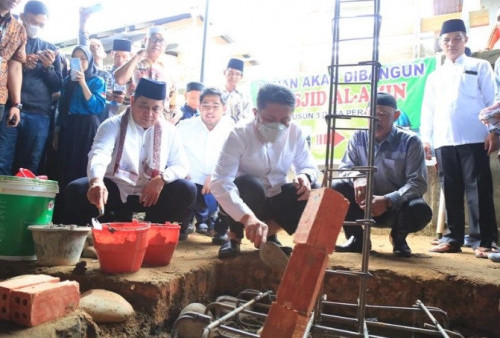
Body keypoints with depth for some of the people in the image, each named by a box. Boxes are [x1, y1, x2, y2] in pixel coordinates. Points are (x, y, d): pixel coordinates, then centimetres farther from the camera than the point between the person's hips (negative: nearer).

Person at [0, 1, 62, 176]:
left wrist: (48, 67, -4)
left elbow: (57, 86, 14)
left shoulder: (50, 49, 19)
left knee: (30, 168, -2)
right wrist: (20, 65, -7)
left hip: (39, 115, 1)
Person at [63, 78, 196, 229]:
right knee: (75, 190, -27)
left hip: (151, 194, 2)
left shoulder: (169, 131, 3)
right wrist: (96, 181, -48)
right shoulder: (113, 125, -6)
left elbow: (181, 165, 4)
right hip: (114, 190, -2)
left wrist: (162, 178, -19)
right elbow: (99, 154, -25)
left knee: (187, 190, -21)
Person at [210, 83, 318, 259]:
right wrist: (247, 217, -51)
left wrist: (305, 176, -25)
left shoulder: (295, 132, -12)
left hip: (275, 200, 4)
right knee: (251, 185, -36)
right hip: (241, 204, -4)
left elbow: (308, 166, 2)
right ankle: (234, 236, -7)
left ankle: (270, 231, 2)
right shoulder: (240, 134, -25)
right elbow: (219, 182, -36)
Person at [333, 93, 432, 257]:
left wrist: (387, 201, -35)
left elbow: (418, 183, -19)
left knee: (420, 210, -34)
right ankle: (357, 238, 0)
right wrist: (357, 177, -31)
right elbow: (345, 168, -4)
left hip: (396, 206, -1)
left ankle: (398, 238, 4)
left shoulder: (410, 141, -13)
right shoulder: (358, 137, -4)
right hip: (366, 202, 2)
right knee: (336, 188, -24)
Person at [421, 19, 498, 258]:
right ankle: (453, 238, 10)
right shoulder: (435, 76, 21)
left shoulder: (479, 67, 11)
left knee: (478, 189, -6)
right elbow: (428, 109, 17)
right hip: (444, 141, 4)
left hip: (474, 138, -3)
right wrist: (426, 138, 6)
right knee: (450, 191, 4)